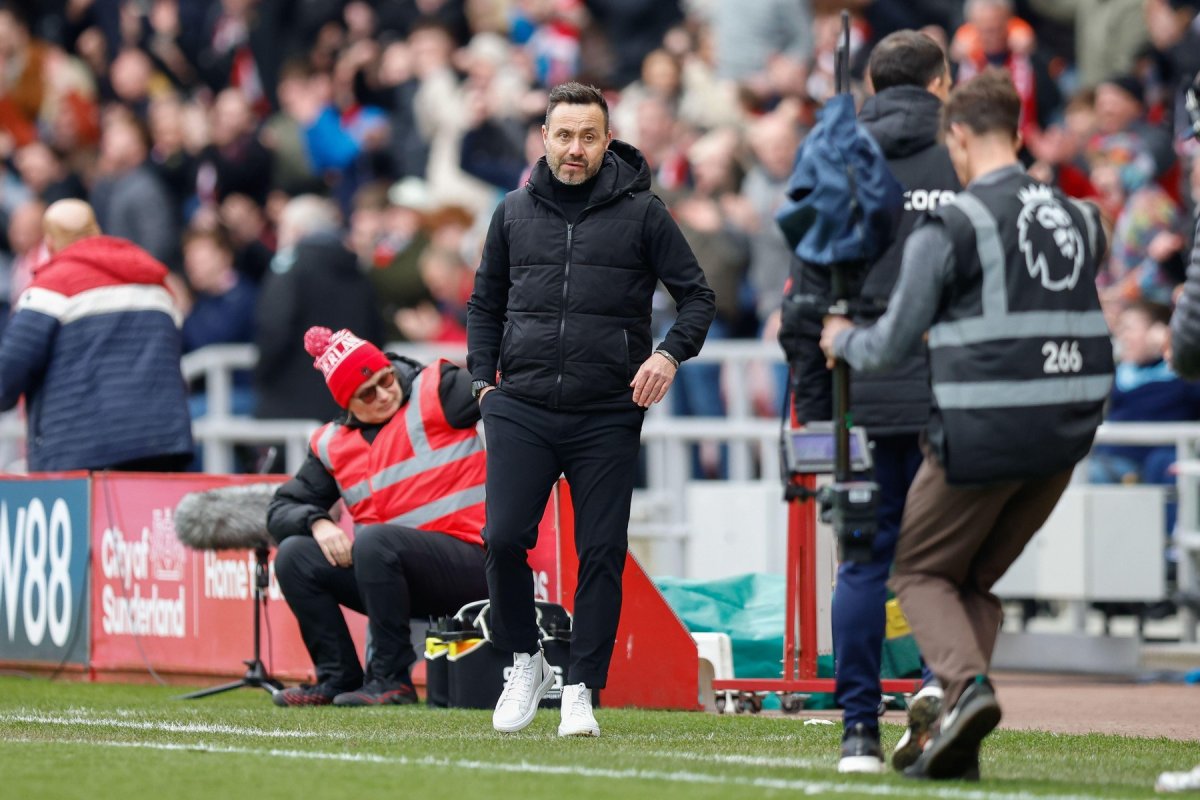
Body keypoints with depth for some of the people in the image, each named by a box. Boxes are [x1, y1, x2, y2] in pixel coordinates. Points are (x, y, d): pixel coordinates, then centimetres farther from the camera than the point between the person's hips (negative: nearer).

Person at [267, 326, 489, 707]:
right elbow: (283, 510, 11)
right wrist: (318, 523, -10)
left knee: (373, 539, -32)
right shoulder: (332, 444, 12)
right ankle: (338, 678, -6)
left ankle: (390, 679, -24)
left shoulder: (434, 394, -2)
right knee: (294, 556, -5)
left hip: (465, 568, -6)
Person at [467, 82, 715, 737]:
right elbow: (485, 304, 21)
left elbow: (697, 295, 6)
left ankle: (581, 689, 8)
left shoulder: (641, 213, 2)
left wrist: (671, 353, -12)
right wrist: (484, 381, 9)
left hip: (607, 415, -2)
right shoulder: (515, 212, 11)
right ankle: (525, 660, 12)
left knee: (601, 554, -2)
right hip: (521, 408, 2)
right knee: (503, 539, -9)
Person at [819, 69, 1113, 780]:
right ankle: (958, 743, 6)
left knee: (923, 573, 12)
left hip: (983, 435, -6)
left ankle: (967, 684, -15)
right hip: (1068, 435, 6)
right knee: (977, 579, 19)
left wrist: (842, 339, 17)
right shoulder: (1080, 220, 10)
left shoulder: (950, 229, -9)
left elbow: (890, 347, -5)